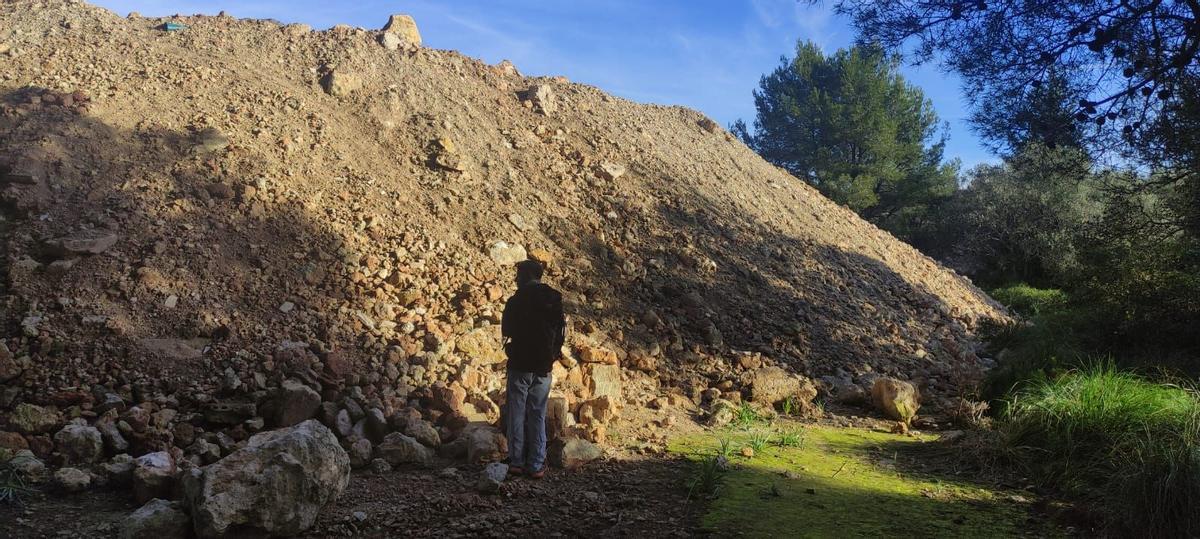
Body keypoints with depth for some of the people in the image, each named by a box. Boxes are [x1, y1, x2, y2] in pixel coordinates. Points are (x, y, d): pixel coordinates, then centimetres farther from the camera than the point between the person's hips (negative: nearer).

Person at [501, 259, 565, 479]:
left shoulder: (516, 301, -9)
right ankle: (536, 465, 8)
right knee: (538, 416, 8)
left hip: (520, 364, -3)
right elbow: (561, 331, 6)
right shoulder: (555, 300, 2)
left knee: (517, 413, 6)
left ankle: (516, 462, 8)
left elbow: (506, 330, 2)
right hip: (544, 366, 3)